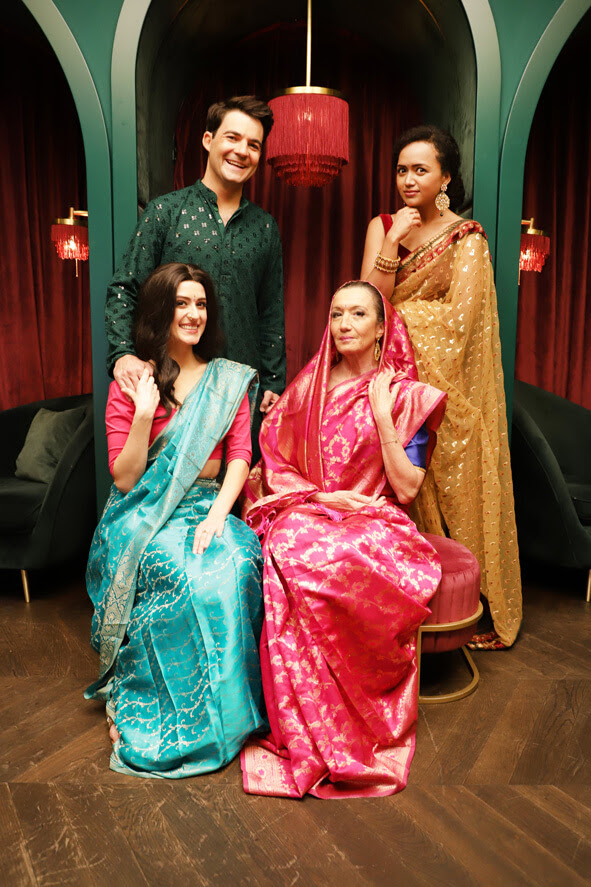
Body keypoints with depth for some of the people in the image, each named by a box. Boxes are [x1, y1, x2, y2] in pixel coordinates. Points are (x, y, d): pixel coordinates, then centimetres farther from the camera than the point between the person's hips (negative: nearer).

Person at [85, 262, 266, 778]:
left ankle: (224, 707, -13)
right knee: (182, 575, -32)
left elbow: (240, 455, 0)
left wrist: (217, 514, -17)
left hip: (206, 508, 2)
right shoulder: (130, 383, 3)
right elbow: (125, 478, -3)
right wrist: (144, 415, -16)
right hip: (143, 517, -2)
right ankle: (139, 703, -12)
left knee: (237, 564, -30)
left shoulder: (229, 380, 10)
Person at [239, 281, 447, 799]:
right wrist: (322, 496, -6)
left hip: (374, 521, -2)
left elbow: (408, 488, -3)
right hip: (306, 512, 2)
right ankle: (308, 741, -19)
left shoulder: (406, 396, 5)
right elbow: (275, 465, 10)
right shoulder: (307, 387, 12)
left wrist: (382, 415, -8)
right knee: (292, 552, -32)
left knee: (358, 561, -35)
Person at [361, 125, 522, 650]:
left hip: (445, 388, -3)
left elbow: (458, 317, -12)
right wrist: (392, 243, -12)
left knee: (450, 494, 2)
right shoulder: (382, 226, 10)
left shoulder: (467, 238, -1)